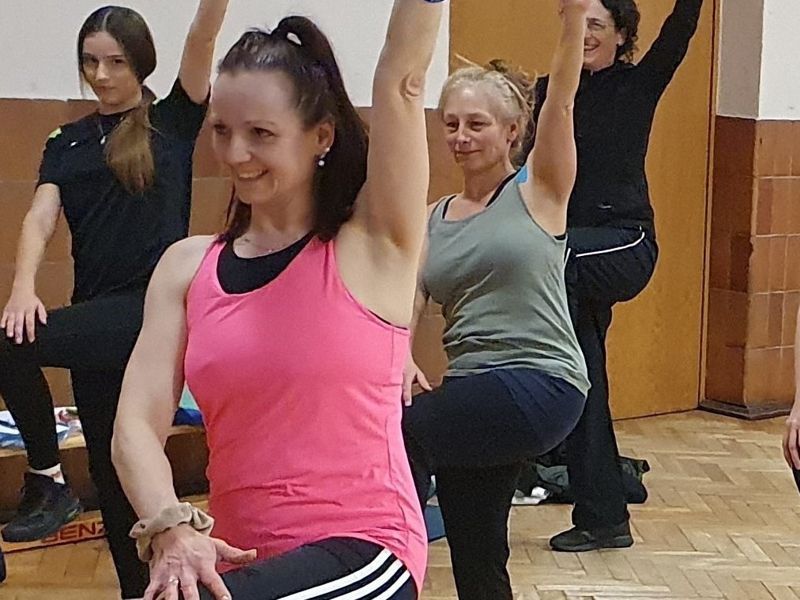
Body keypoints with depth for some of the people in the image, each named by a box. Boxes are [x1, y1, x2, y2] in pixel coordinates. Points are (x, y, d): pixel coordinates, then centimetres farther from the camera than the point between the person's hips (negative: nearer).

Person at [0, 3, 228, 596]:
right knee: (111, 464, 10)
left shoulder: (173, 122, 3)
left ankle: (48, 480, -5)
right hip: (96, 314, 5)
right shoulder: (68, 141, 12)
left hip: (155, 305, -5)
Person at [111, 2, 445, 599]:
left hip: (360, 551, -5)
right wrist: (173, 530, -20)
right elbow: (137, 425, -3)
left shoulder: (372, 244, -3)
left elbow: (401, 82, -14)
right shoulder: (188, 265, 6)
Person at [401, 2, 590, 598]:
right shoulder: (432, 221, 12)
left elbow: (562, 102, -15)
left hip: (540, 386, -6)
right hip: (473, 392, 6)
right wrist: (402, 360, -19)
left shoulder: (538, 192, 0)